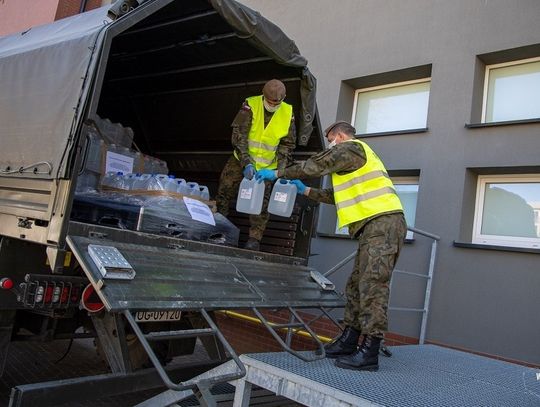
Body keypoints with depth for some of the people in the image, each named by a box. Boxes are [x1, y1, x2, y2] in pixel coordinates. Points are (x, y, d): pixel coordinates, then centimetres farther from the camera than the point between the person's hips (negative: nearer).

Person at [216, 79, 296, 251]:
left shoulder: (288, 113, -7)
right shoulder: (250, 105, -14)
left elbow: (287, 144, -1)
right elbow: (238, 135, -18)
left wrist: (281, 170, -12)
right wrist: (246, 163, -26)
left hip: (267, 166, 1)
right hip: (241, 160, 0)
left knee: (262, 203, -2)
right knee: (224, 192, 2)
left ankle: (255, 238, 8)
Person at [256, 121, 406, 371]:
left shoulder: (350, 148, -1)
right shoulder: (354, 162, 30)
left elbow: (315, 166, -3)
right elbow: (336, 196, 30)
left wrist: (277, 174, 8)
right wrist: (305, 191, 31)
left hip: (383, 223, -10)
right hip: (377, 226, 10)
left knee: (373, 287, -12)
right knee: (357, 285, 10)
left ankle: (369, 354, -10)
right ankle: (348, 342, 17)